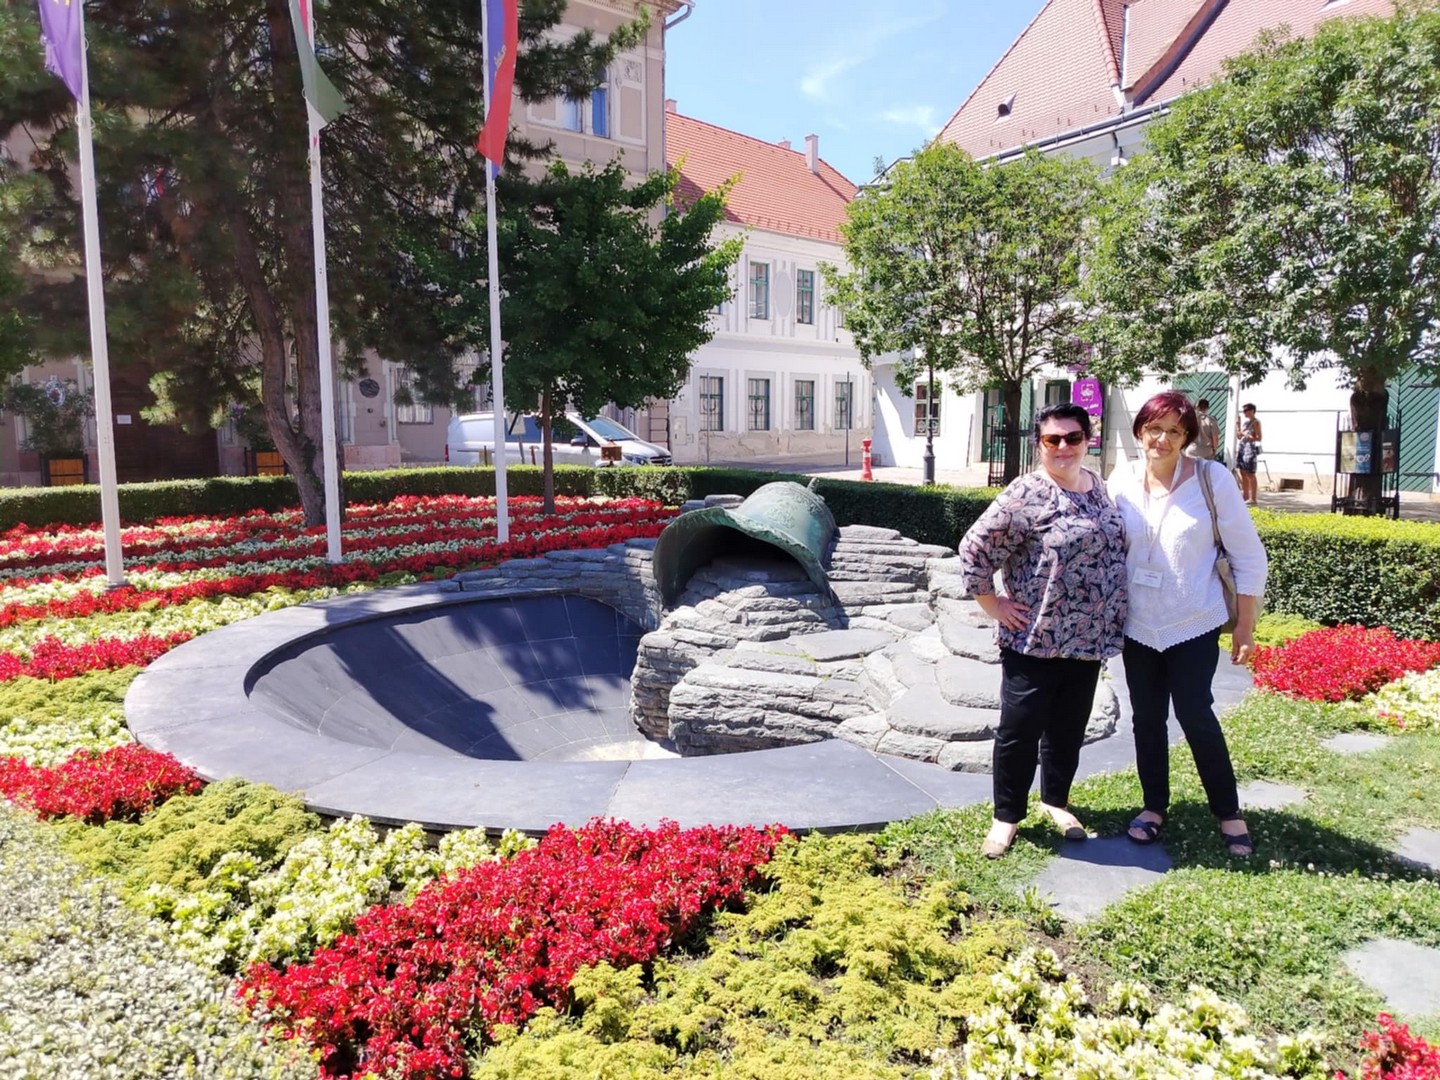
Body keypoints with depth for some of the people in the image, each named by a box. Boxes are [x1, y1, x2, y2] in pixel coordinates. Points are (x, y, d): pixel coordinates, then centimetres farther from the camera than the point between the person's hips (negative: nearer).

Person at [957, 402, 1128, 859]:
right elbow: (974, 550, -15)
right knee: (1020, 730, 2)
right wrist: (995, 606, -12)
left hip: (1088, 640, 6)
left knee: (1069, 728, 17)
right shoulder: (1025, 495, -14)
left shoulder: (1099, 487, 9)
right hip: (1035, 640, -6)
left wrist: (1109, 623, 16)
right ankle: (1007, 816, 18)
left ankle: (1056, 801, 36)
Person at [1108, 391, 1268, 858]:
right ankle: (1154, 805, 29)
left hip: (1194, 624, -3)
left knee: (1195, 714, -3)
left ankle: (1228, 812, 18)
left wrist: (1245, 627, -4)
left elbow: (1249, 556, -5)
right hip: (1138, 624, 3)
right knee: (1147, 718, 11)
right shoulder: (1122, 480, -5)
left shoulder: (1210, 478, -11)